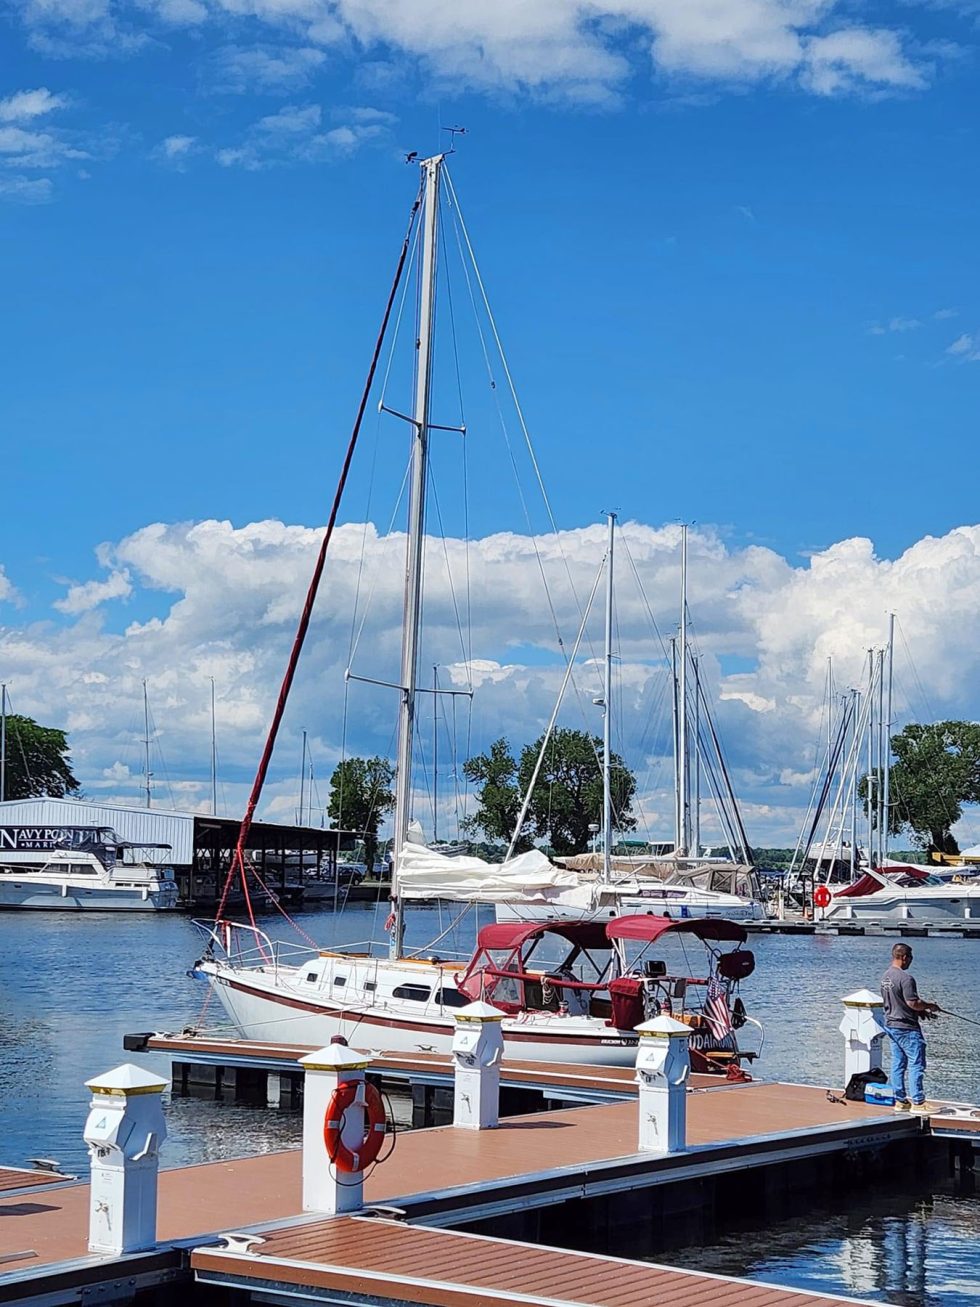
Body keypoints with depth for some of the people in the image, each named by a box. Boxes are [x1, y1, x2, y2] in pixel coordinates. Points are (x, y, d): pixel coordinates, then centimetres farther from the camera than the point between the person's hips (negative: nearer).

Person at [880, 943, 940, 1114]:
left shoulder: (886, 977, 10)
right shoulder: (906, 977, -20)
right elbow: (913, 1003, -22)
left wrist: (921, 1011, 18)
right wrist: (930, 1006, -4)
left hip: (891, 1024, 9)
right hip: (907, 1027, -9)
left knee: (898, 1064, 12)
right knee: (917, 1064, -4)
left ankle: (900, 1101, 15)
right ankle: (918, 1102, -5)